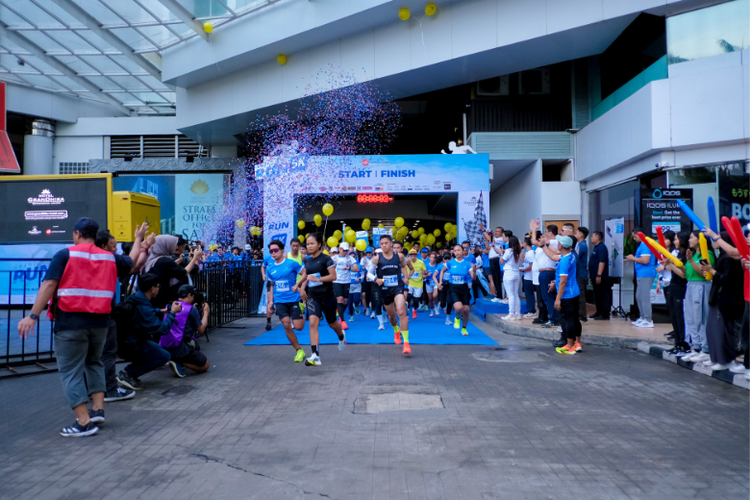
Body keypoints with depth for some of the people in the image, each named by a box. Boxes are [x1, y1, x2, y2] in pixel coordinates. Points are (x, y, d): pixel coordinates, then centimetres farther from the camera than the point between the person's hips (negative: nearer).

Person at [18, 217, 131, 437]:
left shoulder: (65, 255, -4)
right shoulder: (109, 257, 8)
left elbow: (49, 284, -12)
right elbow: (132, 264, 24)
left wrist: (33, 315, -14)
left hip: (71, 322, -4)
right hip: (100, 320, 5)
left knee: (71, 370, 4)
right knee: (94, 363, 25)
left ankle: (84, 422, -1)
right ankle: (98, 409, 16)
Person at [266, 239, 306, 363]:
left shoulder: (292, 263, -7)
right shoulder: (270, 268, 6)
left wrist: (297, 285, -19)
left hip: (293, 299, -3)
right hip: (279, 301, 3)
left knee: (298, 327, -7)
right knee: (286, 325, -10)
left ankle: (303, 317, 32)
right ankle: (298, 350, 5)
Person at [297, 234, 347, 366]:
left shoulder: (326, 259, -11)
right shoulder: (307, 261, 6)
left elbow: (333, 276, -17)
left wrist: (317, 279, -25)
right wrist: (302, 287, 5)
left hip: (327, 296, -3)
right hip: (313, 297, 3)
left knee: (332, 323, 17)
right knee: (313, 323, -18)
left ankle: (341, 337, 54)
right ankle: (315, 356, -24)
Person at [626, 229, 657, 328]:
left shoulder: (645, 245, -14)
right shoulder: (642, 245, 18)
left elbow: (645, 260, -23)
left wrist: (633, 258, -11)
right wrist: (633, 259, 12)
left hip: (646, 274, -11)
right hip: (641, 274, 11)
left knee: (644, 297, -8)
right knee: (639, 297, 15)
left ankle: (648, 321, -5)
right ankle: (643, 318, 23)